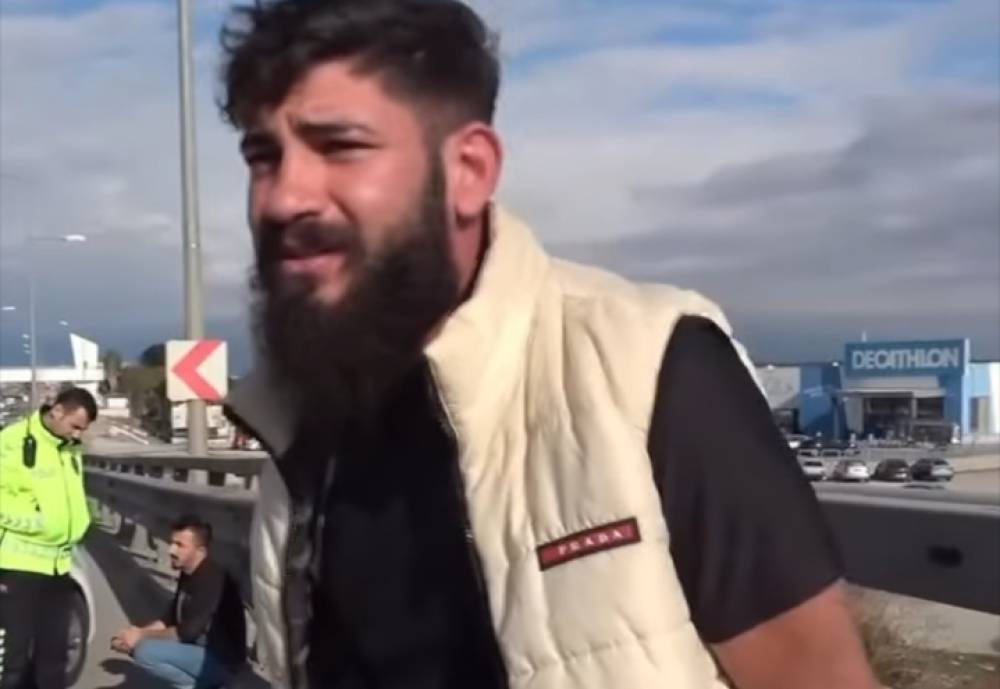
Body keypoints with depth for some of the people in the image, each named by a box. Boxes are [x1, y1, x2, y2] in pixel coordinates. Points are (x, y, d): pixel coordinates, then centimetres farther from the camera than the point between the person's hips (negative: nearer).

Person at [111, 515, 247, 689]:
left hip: (222, 661, -10)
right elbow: (169, 619, 14)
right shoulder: (187, 575, 7)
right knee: (137, 644, 11)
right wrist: (136, 633, -3)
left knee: (145, 651, -22)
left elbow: (187, 633, -24)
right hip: (200, 650, 10)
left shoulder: (212, 579, -22)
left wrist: (142, 635, -14)